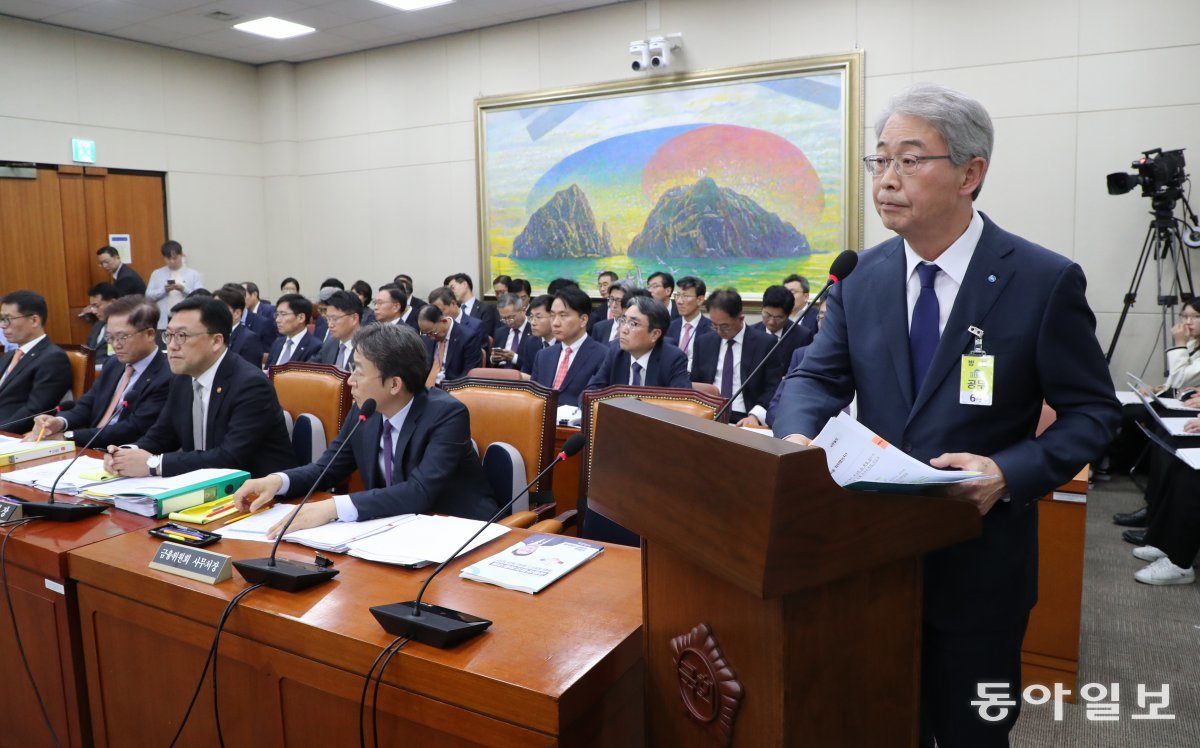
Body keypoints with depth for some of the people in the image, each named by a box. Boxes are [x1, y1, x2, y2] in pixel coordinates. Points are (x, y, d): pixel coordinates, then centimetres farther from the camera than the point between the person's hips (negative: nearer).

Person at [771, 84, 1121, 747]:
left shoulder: (1045, 282, -11)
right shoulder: (862, 278, 1)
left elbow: (1093, 412, -6)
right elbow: (818, 375, -1)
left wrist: (1009, 473, -23)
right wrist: (797, 436, -24)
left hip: (978, 563, -3)